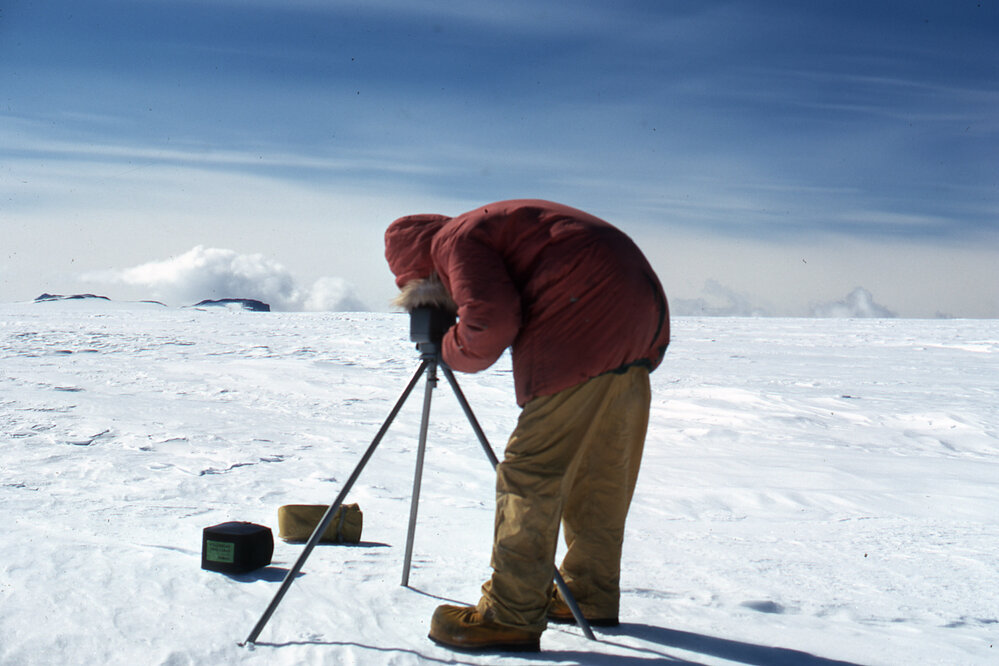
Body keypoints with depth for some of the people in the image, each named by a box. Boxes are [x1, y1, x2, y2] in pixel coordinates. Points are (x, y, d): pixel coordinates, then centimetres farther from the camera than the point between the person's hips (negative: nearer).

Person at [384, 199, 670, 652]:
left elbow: (490, 322, -15)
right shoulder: (496, 226, 29)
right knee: (599, 471, 18)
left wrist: (450, 351, 2)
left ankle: (510, 617, -6)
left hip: (589, 327, -11)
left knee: (531, 471, -8)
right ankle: (591, 595, 28)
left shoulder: (455, 240, 0)